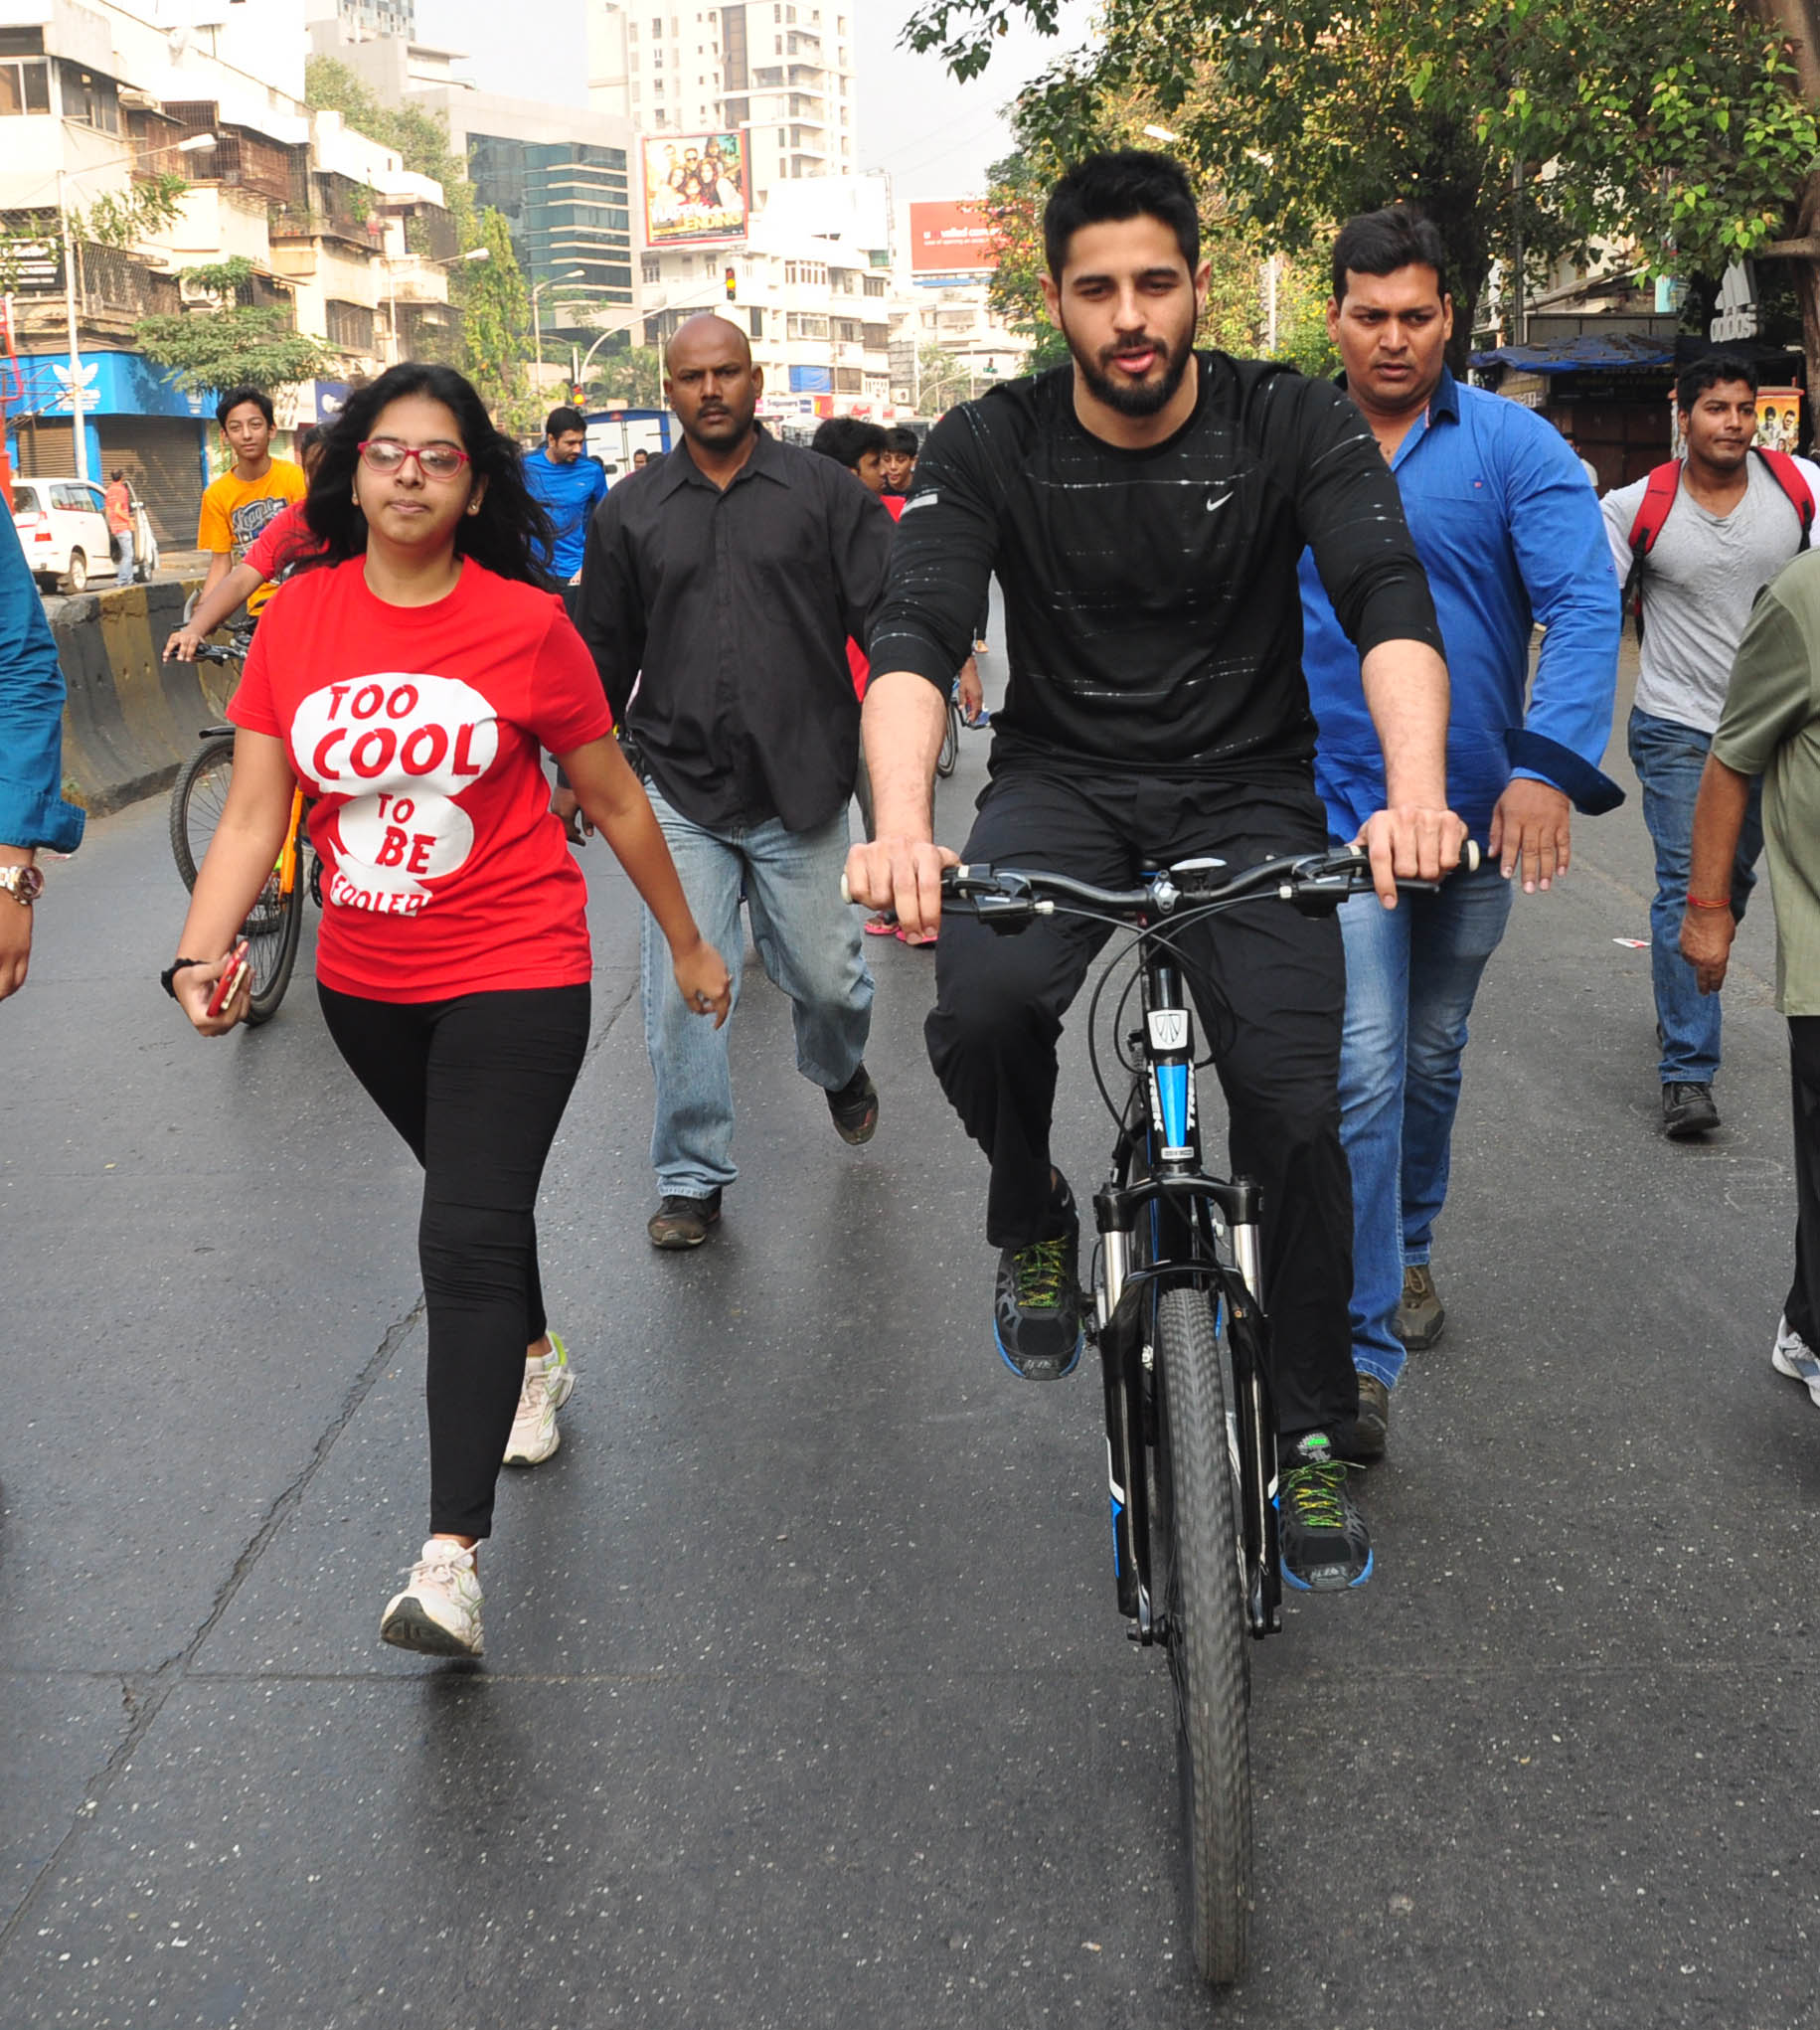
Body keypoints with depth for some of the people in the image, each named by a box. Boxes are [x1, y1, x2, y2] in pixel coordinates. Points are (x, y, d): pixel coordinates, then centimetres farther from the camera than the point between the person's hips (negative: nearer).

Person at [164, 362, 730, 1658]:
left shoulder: (527, 623, -10)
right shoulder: (299, 618, -3)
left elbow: (614, 799, 0)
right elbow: (254, 814, -5)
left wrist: (688, 943, 8)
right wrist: (202, 951, -21)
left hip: (516, 976, -4)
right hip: (365, 983, 4)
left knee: (468, 1235, -14)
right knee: (475, 1189, 24)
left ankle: (454, 1553, -12)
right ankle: (536, 1361, 52)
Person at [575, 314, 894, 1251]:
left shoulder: (825, 491, 3)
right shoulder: (630, 510, 9)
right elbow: (605, 650, 16)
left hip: (802, 793, -1)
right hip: (682, 795, 1)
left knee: (827, 977, 7)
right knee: (683, 990, -2)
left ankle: (839, 1069, 43)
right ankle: (692, 1180, 13)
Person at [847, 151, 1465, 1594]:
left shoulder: (1294, 424, -8)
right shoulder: (992, 446, -8)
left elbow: (1393, 603, -22)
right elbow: (915, 637, -21)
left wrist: (1416, 790, -43)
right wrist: (903, 827, -41)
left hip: (1247, 790, 0)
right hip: (1063, 782, 0)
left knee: (1297, 1104, -13)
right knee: (981, 1006, -31)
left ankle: (1312, 1434, 10)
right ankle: (1034, 1223, 4)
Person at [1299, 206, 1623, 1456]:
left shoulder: (1515, 447, -3)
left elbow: (1586, 604, -13)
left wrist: (1549, 764, -27)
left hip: (1478, 812, 1)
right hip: (1338, 807, -1)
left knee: (1434, 1056, 17)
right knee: (1363, 1072, -12)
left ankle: (1410, 1248, 41)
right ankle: (1363, 1350, -8)